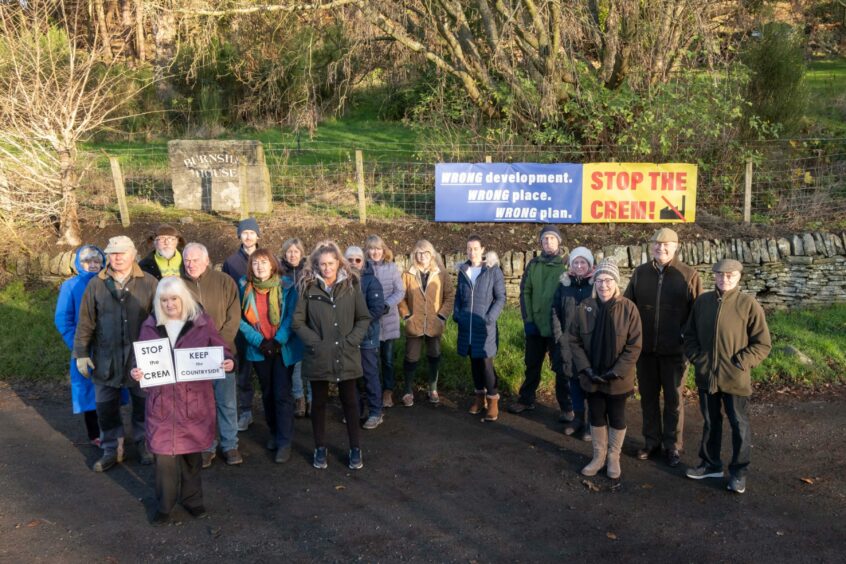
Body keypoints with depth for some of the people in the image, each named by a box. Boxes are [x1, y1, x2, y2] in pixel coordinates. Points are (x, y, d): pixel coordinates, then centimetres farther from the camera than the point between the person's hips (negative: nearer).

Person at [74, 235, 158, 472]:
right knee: (106, 408, 11)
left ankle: (144, 445, 31)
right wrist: (81, 353, 1)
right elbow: (86, 321, 3)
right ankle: (111, 450, 27)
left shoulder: (149, 283, -3)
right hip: (106, 359, 2)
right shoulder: (96, 284, 1)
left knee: (144, 406, 12)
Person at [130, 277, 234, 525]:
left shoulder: (202, 322, -2)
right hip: (162, 400, 0)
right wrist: (136, 372, -13)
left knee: (192, 450, 13)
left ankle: (192, 499, 31)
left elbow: (222, 350, 2)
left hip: (194, 399, 0)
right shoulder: (150, 326, 3)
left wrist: (228, 362, -20)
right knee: (164, 454, -1)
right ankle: (164, 505, 18)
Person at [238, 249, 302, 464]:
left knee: (282, 394, -5)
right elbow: (242, 320, -3)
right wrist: (259, 341, -13)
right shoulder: (245, 287, -2)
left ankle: (285, 442, 2)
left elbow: (291, 316, -11)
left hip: (284, 348, -3)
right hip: (259, 350, 3)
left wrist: (278, 341, -20)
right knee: (267, 393, 15)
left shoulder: (287, 286, -9)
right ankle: (274, 433, 31)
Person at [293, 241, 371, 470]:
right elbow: (298, 321, -1)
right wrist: (315, 342, -12)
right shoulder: (308, 287, -2)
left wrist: (350, 341, -10)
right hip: (318, 356, 0)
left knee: (349, 402, 10)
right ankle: (320, 448, 27)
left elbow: (364, 318, 2)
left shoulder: (351, 286, 0)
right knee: (319, 402, 12)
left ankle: (355, 448, 23)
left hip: (346, 356, 0)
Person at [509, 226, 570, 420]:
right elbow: (525, 292, 4)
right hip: (535, 325, 3)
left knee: (561, 368, 4)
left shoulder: (566, 265, -4)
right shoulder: (533, 264, 5)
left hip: (559, 327, -3)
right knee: (532, 365, 15)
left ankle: (567, 407, 13)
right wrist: (527, 319, -4)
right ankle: (526, 399, 29)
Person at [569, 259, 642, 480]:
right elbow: (574, 340, -2)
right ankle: (598, 456, 33)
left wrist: (616, 371, -16)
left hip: (618, 378, -2)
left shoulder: (628, 308, -12)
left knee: (617, 418, 13)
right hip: (591, 376, 2)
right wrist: (586, 369, -11)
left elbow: (634, 346, -11)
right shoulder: (584, 307, -7)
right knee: (596, 416, 15)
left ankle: (614, 457, 32)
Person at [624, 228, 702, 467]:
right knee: (648, 396, 14)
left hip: (674, 350, -3)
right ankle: (651, 441, 30)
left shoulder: (689, 275, -6)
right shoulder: (640, 273, 3)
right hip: (645, 348, 3)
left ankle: (672, 447, 24)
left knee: (673, 399, 10)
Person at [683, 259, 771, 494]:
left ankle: (738, 472, 22)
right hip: (706, 376, 4)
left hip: (735, 378, -4)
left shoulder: (748, 304, -9)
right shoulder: (702, 301, 3)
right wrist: (696, 358, 1)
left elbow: (763, 343, -5)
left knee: (739, 425, 7)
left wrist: (741, 362, -12)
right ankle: (711, 464, 33)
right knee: (710, 422, 17)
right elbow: (690, 335, 13)